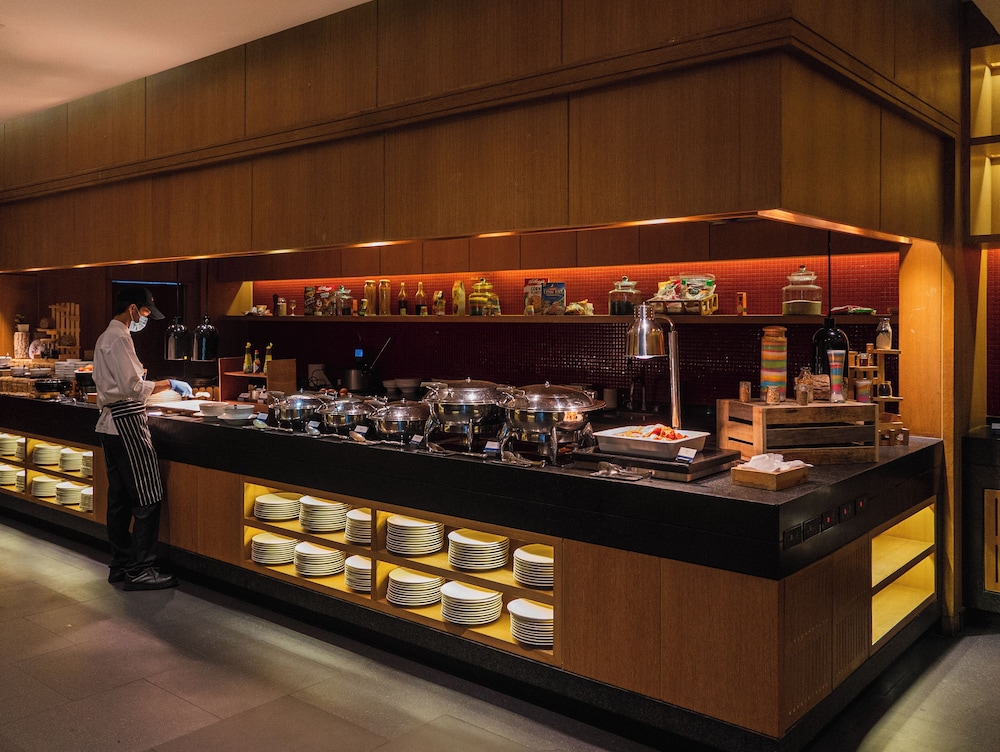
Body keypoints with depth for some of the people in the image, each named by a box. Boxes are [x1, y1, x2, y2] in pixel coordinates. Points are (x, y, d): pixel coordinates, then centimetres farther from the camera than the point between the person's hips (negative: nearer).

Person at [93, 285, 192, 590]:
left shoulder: (105, 337, 17)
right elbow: (132, 388, -20)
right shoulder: (119, 338, -14)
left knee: (119, 499, 14)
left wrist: (139, 376, 20)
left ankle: (120, 565, 20)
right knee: (148, 499, -7)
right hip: (127, 421, -11)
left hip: (110, 421, 11)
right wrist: (169, 384, -11)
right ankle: (139, 570, -3)